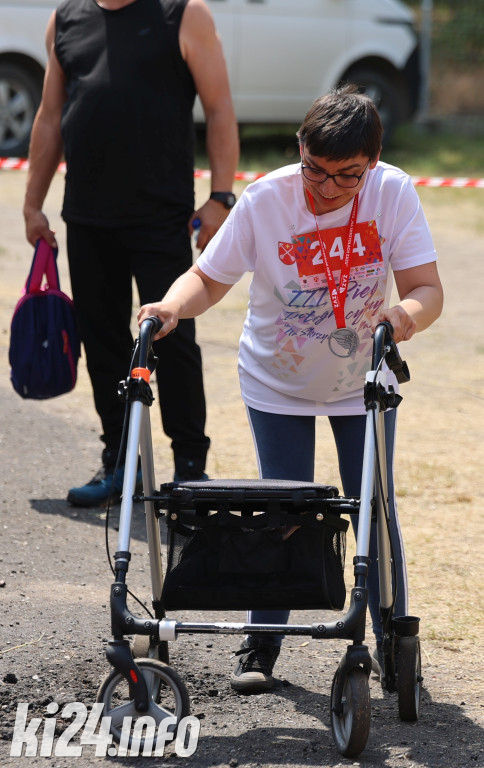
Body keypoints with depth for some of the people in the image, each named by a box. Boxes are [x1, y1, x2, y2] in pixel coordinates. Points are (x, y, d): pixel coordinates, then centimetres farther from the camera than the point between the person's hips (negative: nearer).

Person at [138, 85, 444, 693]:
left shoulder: (393, 194, -20)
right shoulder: (265, 200, -22)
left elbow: (426, 288, -22)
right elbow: (209, 277, -14)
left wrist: (409, 313, -44)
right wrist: (174, 305, -34)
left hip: (362, 383, 1)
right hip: (278, 385, -1)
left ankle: (392, 638, 18)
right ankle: (261, 645, 12)